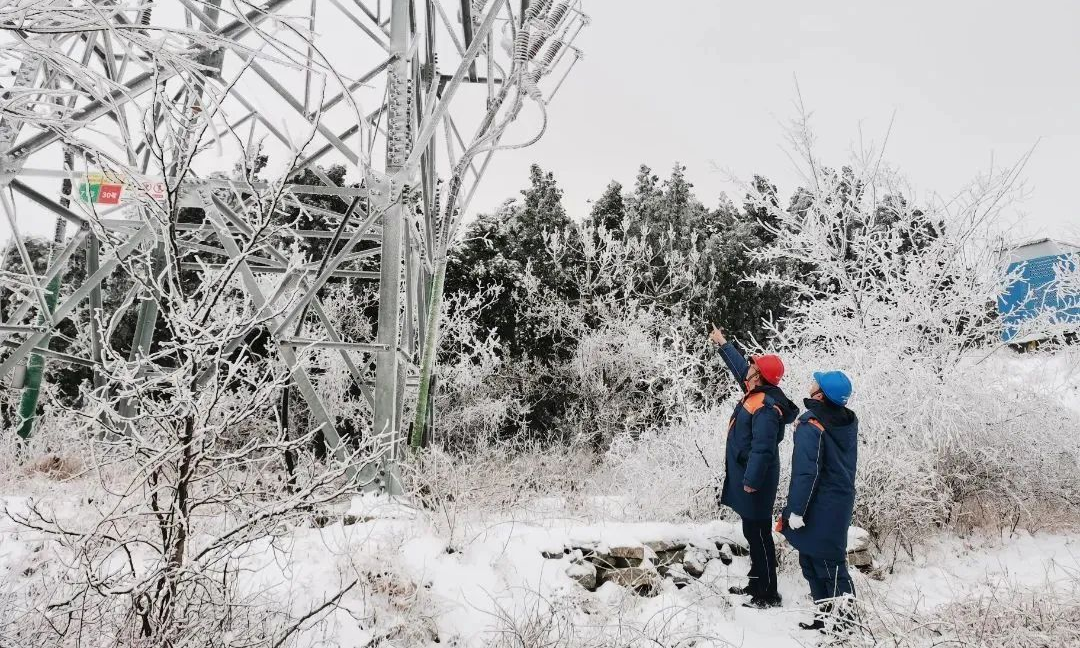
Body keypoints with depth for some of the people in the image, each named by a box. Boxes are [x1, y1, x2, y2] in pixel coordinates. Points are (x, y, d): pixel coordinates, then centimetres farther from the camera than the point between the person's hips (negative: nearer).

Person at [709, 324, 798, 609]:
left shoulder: (766, 408, -23)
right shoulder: (757, 393, 7)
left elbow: (763, 449, -27)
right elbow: (739, 366, 25)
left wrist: (752, 480, -26)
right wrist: (723, 344, 34)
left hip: (755, 481, -10)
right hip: (746, 475, 10)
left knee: (759, 535, -4)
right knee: (753, 532, 17)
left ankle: (768, 595, 3)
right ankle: (756, 585, 27)